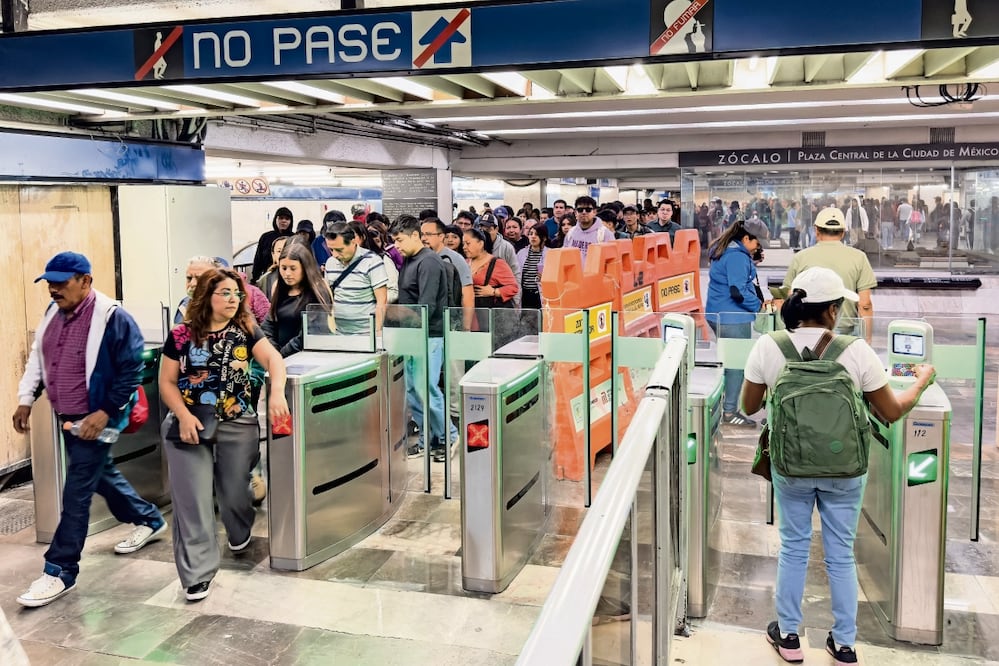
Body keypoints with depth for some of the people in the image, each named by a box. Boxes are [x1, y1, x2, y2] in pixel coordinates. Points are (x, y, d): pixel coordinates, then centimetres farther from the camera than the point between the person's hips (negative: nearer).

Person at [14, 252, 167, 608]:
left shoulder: (112, 318, -20)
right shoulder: (53, 313, 5)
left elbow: (131, 370, -19)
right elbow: (37, 358, 16)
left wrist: (105, 412, -23)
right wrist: (26, 399, 9)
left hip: (95, 419, -9)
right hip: (67, 417, 9)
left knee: (76, 493, -5)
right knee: (101, 475, 22)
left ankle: (60, 571, 4)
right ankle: (150, 520, 41)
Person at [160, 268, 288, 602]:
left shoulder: (246, 330, 0)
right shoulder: (181, 335, -3)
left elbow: (273, 358, -13)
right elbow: (167, 382, 0)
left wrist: (277, 393, -32)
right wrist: (183, 416, -15)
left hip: (238, 425, 1)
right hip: (189, 425, -1)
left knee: (234, 491, 12)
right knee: (193, 498, -3)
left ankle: (240, 534, 46)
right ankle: (197, 572, 7)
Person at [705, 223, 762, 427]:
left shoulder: (725, 252, 15)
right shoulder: (737, 256, -17)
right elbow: (738, 291, -23)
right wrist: (758, 305, -10)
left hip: (719, 315, 10)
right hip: (733, 318, -10)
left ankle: (728, 406, 22)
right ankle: (729, 412, 3)